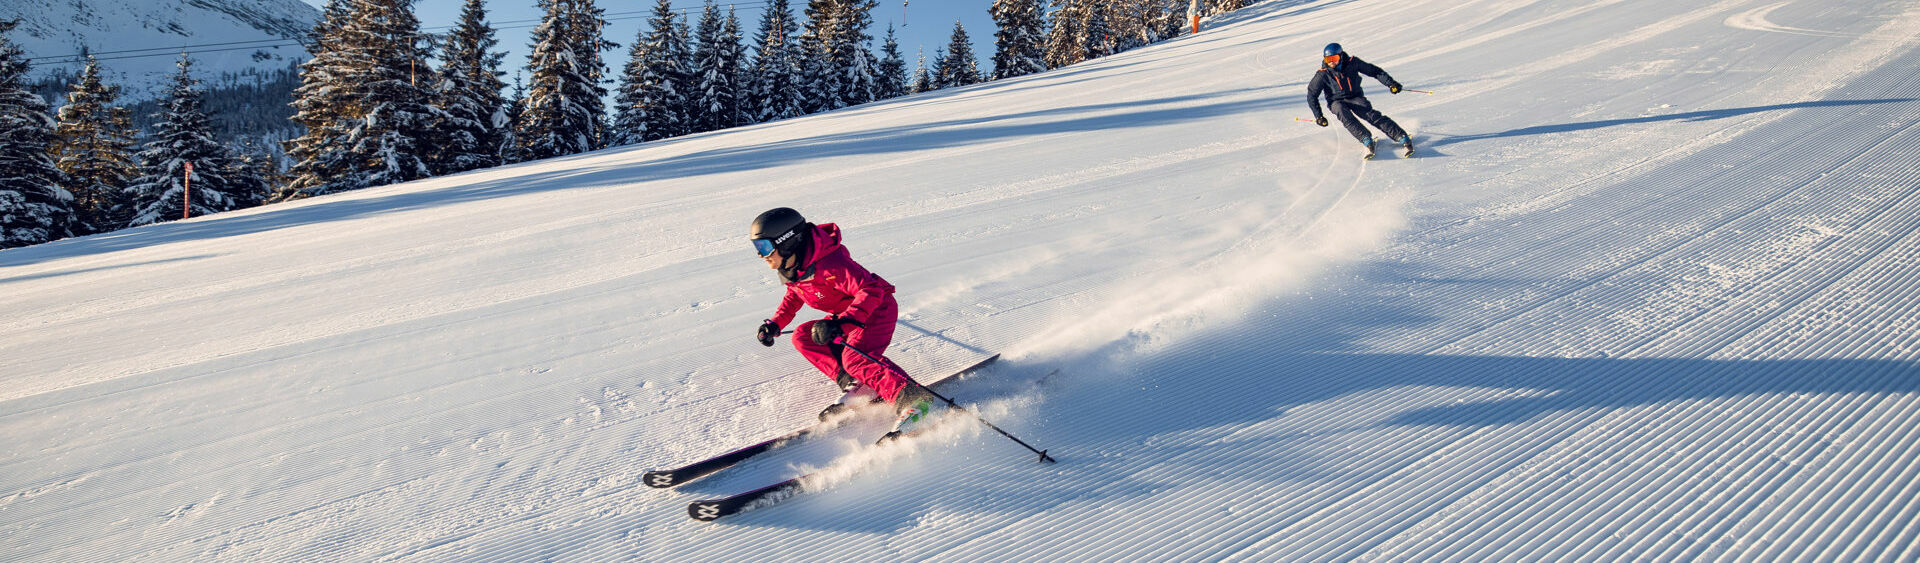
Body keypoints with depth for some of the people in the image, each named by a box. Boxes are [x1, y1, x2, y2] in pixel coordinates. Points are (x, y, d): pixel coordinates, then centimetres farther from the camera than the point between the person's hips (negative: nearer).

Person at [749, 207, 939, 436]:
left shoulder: (829, 265, -31)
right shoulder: (789, 269, -2)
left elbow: (871, 291, -34)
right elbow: (794, 296, 20)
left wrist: (841, 323, -42)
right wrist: (775, 324, 6)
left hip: (877, 308, -10)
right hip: (846, 315, 10)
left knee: (855, 357, -31)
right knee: (803, 337, -2)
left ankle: (911, 400, -37)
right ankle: (855, 384, -10)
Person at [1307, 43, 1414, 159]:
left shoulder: (1352, 63, -8)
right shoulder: (1323, 74, -11)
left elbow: (1374, 71, 1)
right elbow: (1312, 95, -3)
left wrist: (1390, 83, -9)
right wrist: (1318, 115, -9)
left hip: (1355, 97, 0)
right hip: (1337, 102, 0)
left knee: (1371, 115, -24)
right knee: (1343, 113, -35)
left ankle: (1403, 137, -31)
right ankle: (1366, 140, -42)